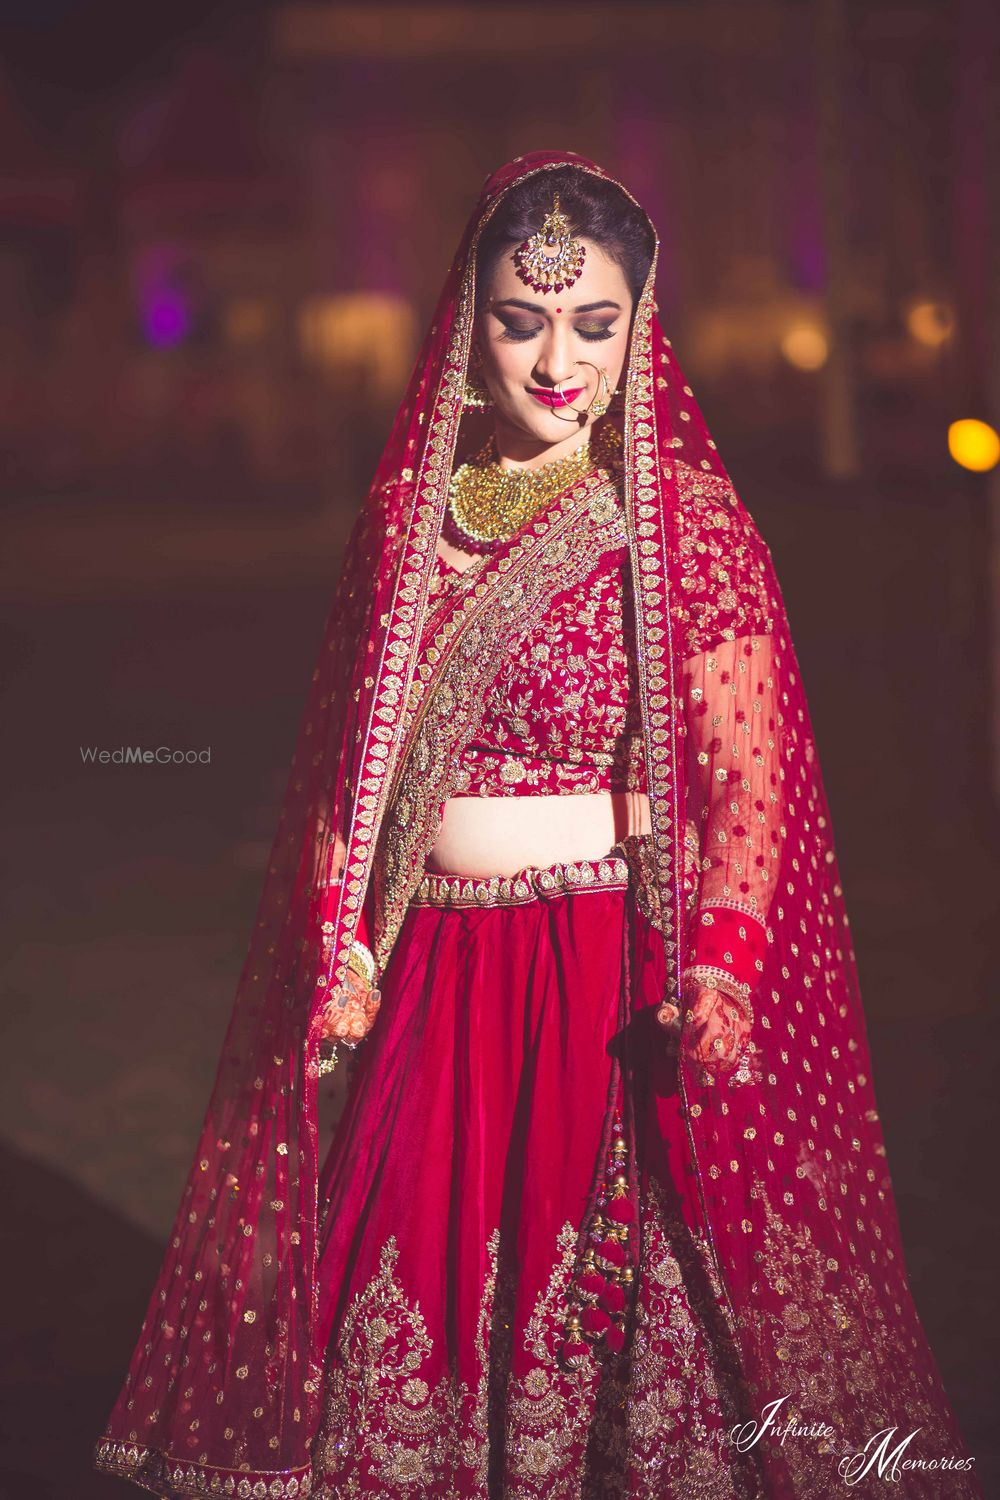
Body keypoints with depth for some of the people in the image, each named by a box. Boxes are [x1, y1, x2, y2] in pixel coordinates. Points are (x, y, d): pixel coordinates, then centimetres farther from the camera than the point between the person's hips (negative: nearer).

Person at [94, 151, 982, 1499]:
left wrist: (717, 972, -19)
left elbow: (749, 782, -7)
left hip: (614, 973, -4)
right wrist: (335, 944, 3)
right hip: (426, 971, 4)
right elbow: (340, 757, 12)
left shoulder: (686, 520, -5)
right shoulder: (407, 506, 7)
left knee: (593, 1309, 3)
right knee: (399, 1305, 9)